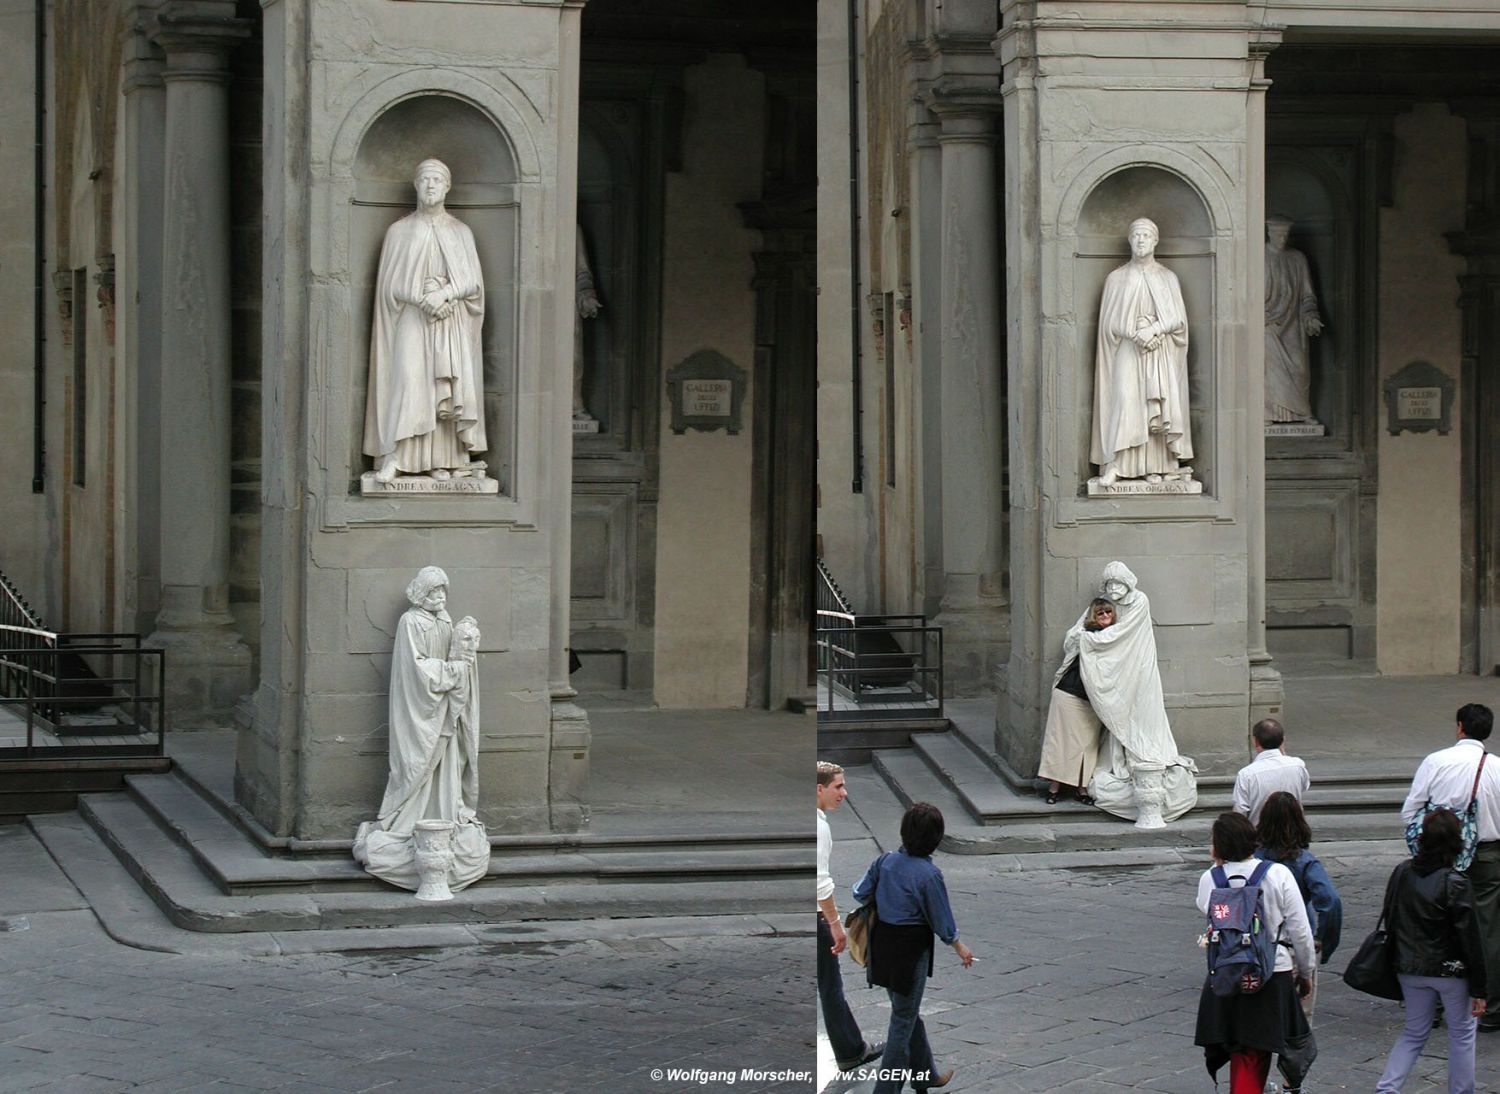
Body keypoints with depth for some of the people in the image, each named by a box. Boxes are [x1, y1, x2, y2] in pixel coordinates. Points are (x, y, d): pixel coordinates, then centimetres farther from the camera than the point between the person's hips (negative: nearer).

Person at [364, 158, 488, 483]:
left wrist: (443, 294, -13)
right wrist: (422, 299, -14)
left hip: (451, 322, 2)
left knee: (444, 391, -6)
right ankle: (392, 457, -20)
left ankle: (441, 460, -5)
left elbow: (473, 281, 4)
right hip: (411, 320, -2)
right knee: (406, 381, -16)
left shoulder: (461, 232, 11)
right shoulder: (399, 231, 8)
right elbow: (391, 283, 1)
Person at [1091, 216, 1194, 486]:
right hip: (1126, 352, -1)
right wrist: (1135, 334, -14)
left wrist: (1153, 329, -14)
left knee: (1157, 409, -5)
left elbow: (1178, 318, 3)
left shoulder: (1168, 278, 10)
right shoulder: (1116, 279, 8)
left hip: (1161, 353, 1)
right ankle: (1113, 465, -19)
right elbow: (1110, 322, 2)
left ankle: (1154, 467, -4)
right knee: (1123, 401, -14)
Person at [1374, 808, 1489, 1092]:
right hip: (1450, 971, -5)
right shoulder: (1455, 884, -18)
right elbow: (1470, 939, -14)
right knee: (1462, 1032, 14)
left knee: (1413, 1033, 17)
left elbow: (1390, 920, 8)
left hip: (1409, 969, 5)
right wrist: (1478, 989, -8)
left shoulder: (1401, 873, -3)